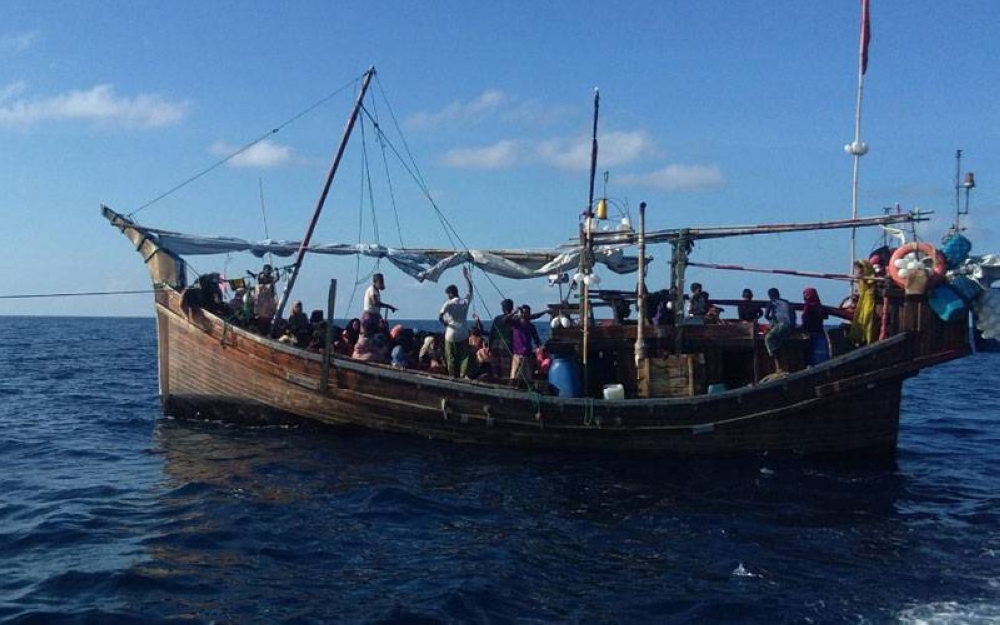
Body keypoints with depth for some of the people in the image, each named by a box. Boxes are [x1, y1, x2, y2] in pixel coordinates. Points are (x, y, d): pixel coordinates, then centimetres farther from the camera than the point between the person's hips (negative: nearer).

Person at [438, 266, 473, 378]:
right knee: (464, 357, 8)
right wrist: (466, 276, 25)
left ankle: (453, 377, 7)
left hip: (451, 334, -3)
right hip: (463, 334, 3)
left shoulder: (449, 303, -9)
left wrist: (445, 323, 0)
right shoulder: (465, 301, 1)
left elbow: (440, 316, -19)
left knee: (451, 358, 6)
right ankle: (463, 376, 2)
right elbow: (470, 289, 17)